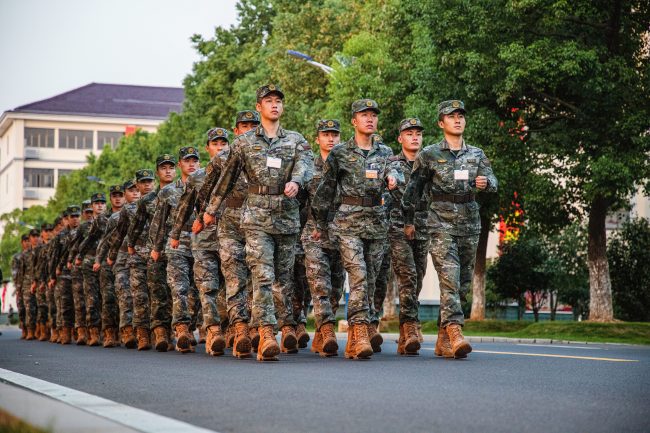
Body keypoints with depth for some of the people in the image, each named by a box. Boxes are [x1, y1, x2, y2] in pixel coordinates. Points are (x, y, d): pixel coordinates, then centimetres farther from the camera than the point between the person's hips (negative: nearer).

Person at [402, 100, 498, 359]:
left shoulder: (476, 154, 13)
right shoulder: (429, 155, 4)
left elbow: (492, 180, 3)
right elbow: (413, 189, 7)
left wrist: (485, 183, -20)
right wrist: (408, 221, 6)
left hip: (470, 223, 4)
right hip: (442, 223, -4)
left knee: (463, 281, 7)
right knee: (449, 277, -17)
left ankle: (443, 338, 18)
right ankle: (455, 334, -26)